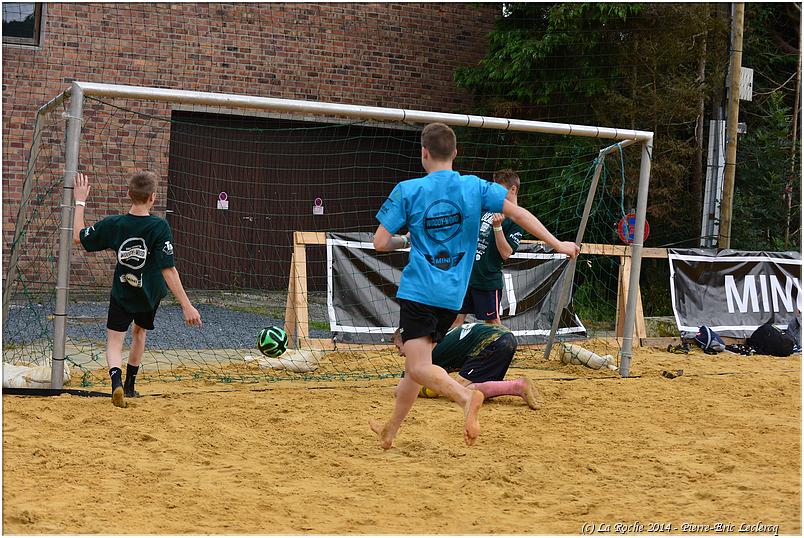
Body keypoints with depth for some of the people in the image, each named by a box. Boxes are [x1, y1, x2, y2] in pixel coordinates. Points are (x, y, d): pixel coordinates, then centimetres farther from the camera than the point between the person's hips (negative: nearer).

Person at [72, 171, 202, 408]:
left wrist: (80, 202, 9)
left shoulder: (114, 224, -15)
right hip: (149, 294, 0)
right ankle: (129, 386, 36)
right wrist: (186, 306, -27)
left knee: (114, 343, 4)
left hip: (121, 293, 0)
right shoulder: (159, 227, -23)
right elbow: (168, 270, -27)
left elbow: (78, 237, 0)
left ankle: (117, 382, -26)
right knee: (139, 331, 26)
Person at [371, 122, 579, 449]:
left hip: (418, 291, -5)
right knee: (416, 363, 18)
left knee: (419, 367, -11)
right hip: (453, 296, 5)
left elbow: (380, 242, -6)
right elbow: (518, 214, -3)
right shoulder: (475, 187, 1)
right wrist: (557, 245, 3)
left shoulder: (407, 191, -5)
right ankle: (390, 432, 28)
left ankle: (465, 397, -39)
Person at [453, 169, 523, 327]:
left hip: (488, 280, -7)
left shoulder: (516, 219, -10)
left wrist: (497, 226, -25)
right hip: (467, 273, 7)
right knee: (457, 317, 5)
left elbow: (506, 253, -17)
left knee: (492, 321, 5)